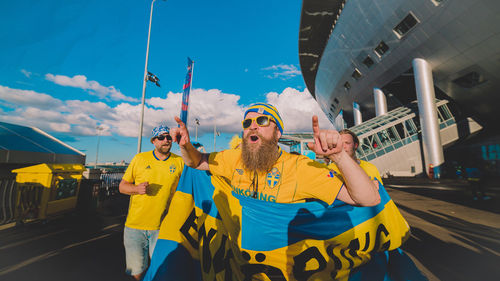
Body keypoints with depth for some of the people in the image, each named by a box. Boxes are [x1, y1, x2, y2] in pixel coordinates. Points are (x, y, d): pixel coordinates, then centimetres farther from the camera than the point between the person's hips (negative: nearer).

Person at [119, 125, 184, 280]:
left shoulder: (179, 161, 0)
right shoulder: (139, 158, 1)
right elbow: (122, 186, 7)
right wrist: (137, 188, -13)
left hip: (162, 228, 0)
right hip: (135, 225, 1)